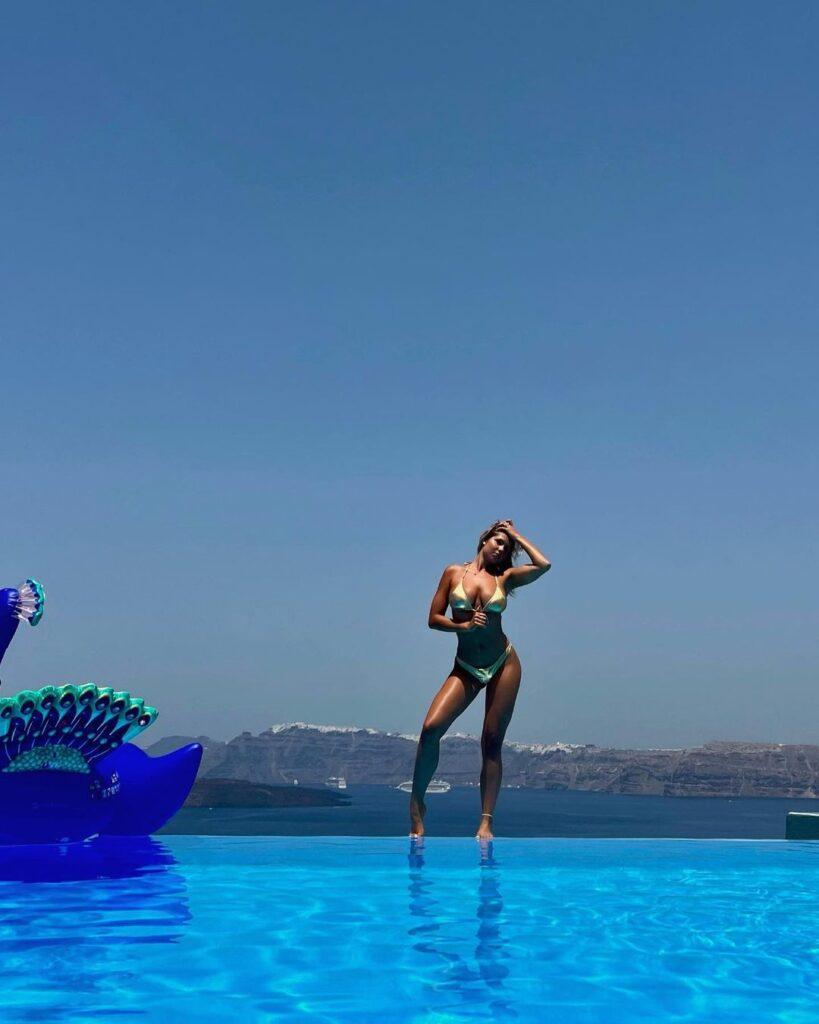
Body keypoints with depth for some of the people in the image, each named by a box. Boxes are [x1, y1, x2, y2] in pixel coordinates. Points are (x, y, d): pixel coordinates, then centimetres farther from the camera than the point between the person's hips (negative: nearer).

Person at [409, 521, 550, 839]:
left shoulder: (504, 578, 7)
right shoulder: (454, 573, 6)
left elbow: (543, 565, -8)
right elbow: (434, 619, 3)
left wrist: (516, 535, 3)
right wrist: (464, 625, -13)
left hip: (503, 664, 1)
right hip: (466, 667, -1)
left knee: (492, 743, 0)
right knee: (431, 728, -18)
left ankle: (486, 822, 3)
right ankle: (416, 803, -1)